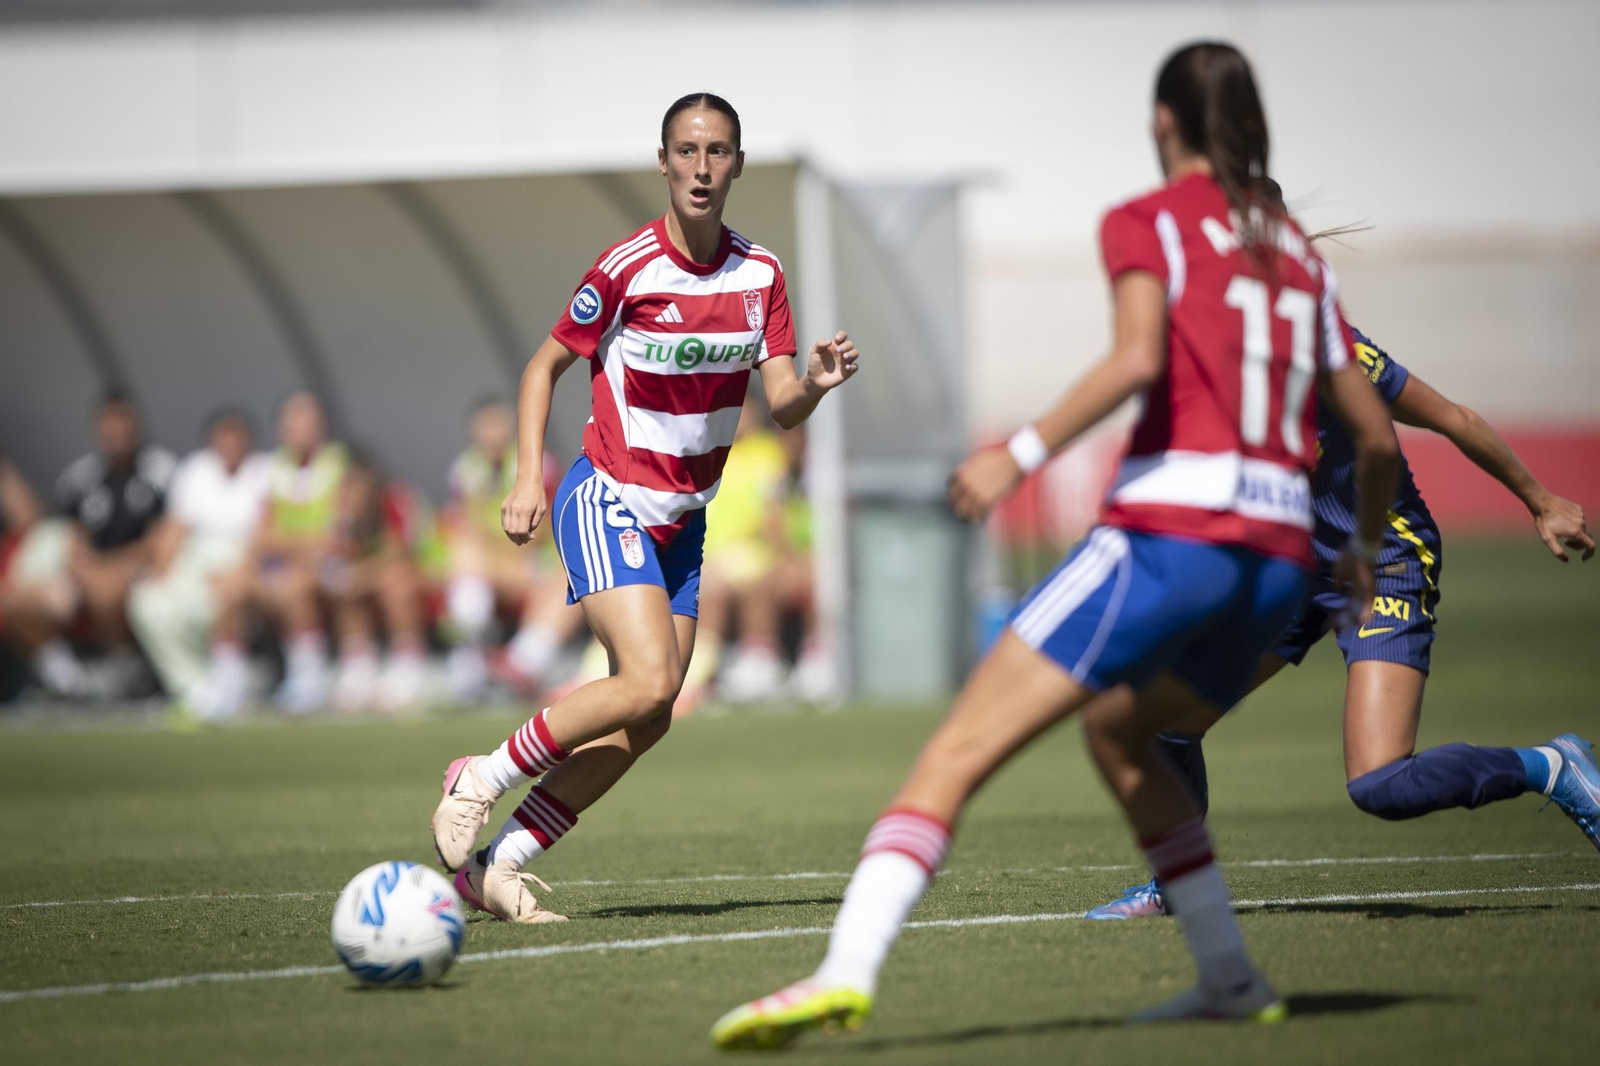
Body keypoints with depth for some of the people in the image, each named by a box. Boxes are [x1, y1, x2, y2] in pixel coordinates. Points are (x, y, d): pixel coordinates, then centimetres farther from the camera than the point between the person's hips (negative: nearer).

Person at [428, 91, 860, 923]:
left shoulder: (759, 275, 1)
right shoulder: (627, 270, -15)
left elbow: (782, 407, -1)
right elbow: (545, 366, -4)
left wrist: (816, 383, -24)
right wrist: (529, 478, -14)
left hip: (681, 523, 6)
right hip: (608, 504, -6)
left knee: (646, 722, 0)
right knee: (648, 683, -23)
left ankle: (496, 863, 8)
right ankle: (482, 779, -5)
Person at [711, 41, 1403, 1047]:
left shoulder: (1147, 223, 5)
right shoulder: (1301, 254, 20)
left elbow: (1138, 358, -16)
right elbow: (1377, 436, 21)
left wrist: (1025, 451, -13)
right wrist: (1365, 551, 37)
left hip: (1168, 529, -6)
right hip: (1279, 557, 6)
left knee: (954, 756, -9)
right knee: (1118, 732, 32)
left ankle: (846, 972, -28)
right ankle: (1231, 975, 24)